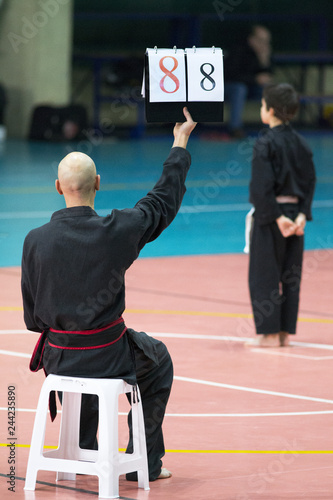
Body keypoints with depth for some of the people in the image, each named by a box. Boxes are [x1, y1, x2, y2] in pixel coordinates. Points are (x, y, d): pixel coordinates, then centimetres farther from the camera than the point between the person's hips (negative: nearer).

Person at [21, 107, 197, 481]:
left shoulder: (36, 240, -13)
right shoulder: (117, 230, -17)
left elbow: (33, 314, -2)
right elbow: (164, 201, 2)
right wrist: (180, 142, 15)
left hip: (58, 356, 2)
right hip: (108, 356, -2)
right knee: (158, 361, 29)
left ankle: (82, 452, 48)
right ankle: (145, 462, 31)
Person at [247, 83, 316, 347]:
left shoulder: (265, 143, -14)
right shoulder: (300, 142, 6)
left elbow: (262, 186, -19)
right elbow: (310, 180, 3)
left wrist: (277, 217, -15)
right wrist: (302, 214, -1)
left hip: (270, 216, -6)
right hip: (295, 211, 6)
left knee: (264, 274, 2)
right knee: (290, 274, 12)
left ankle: (270, 333, 4)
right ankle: (285, 332, 16)